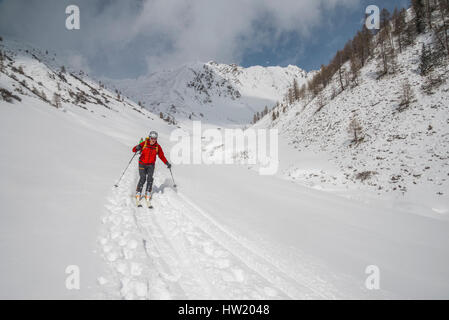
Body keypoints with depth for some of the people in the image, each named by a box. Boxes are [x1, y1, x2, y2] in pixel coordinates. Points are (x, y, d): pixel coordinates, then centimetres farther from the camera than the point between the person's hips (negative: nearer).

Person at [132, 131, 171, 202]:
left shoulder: (157, 146, -4)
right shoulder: (144, 143, -11)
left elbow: (161, 156, 6)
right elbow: (134, 150, -12)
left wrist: (167, 163, -3)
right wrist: (137, 148, -36)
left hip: (151, 165, 2)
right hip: (142, 164, -2)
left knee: (150, 178, -14)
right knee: (143, 178, -13)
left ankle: (148, 194, -1)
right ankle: (138, 193, 5)